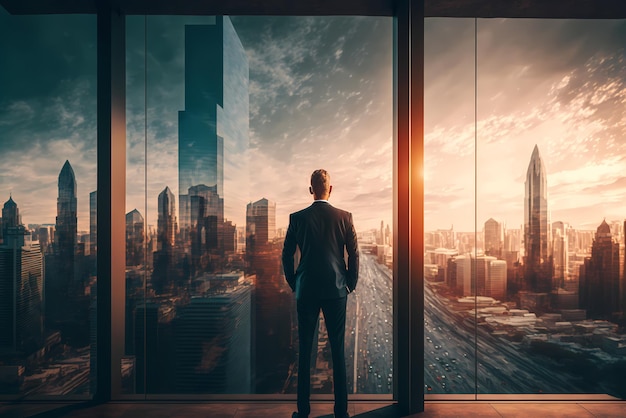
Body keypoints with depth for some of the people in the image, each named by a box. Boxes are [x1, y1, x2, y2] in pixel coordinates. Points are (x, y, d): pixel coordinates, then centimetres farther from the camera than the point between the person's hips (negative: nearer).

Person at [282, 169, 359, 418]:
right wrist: (351, 284, 10)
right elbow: (354, 254, -2)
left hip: (306, 290, 0)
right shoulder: (344, 217, -3)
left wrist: (294, 284, 12)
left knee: (305, 350, 9)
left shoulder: (297, 218, -3)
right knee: (338, 350, 9)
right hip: (336, 290, 0)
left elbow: (287, 255, 0)